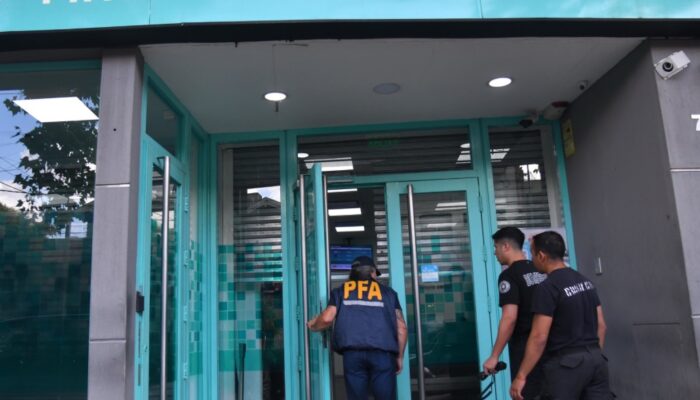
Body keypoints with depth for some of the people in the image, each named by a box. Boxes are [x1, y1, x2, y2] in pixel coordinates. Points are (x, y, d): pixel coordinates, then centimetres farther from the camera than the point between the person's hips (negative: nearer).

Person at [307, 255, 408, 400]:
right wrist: (400, 356, 21)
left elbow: (327, 318, 5)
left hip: (352, 352, 0)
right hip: (383, 352, 0)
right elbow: (401, 327, 12)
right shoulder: (388, 292, 19)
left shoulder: (340, 291, 19)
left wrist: (313, 326, 26)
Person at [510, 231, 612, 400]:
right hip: (595, 359, 9)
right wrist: (594, 354, 22)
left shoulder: (548, 287, -17)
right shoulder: (585, 281, 11)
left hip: (565, 363, -8)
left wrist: (521, 376, -17)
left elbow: (539, 337, -21)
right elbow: (601, 325, 15)